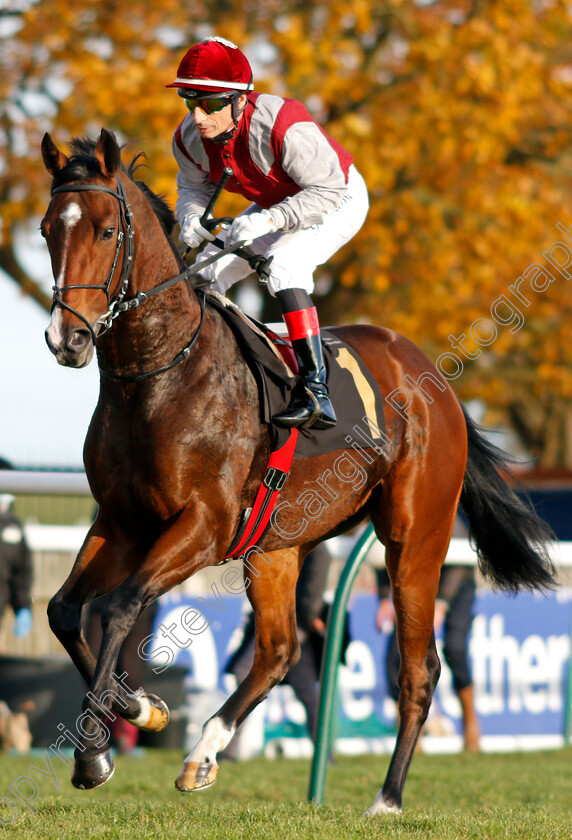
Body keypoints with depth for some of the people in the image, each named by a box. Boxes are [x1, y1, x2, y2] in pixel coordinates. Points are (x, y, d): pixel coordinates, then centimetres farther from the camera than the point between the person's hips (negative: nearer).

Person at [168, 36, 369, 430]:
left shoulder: (283, 126, -39)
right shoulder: (190, 138, -17)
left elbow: (327, 190, -32)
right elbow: (194, 186, 3)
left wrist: (269, 220, -45)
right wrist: (191, 215, -21)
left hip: (338, 200, -7)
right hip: (276, 204, 7)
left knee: (283, 263, -32)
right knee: (209, 271, -3)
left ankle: (317, 393, -36)